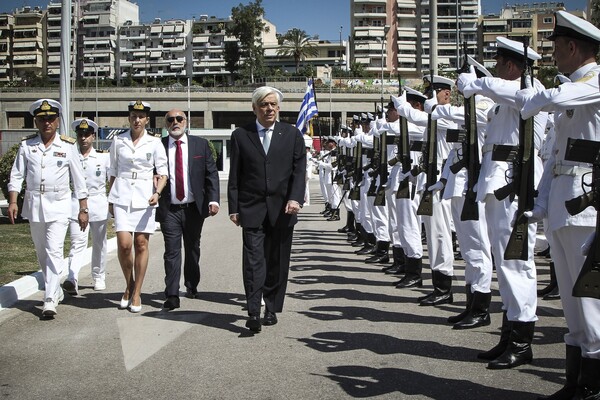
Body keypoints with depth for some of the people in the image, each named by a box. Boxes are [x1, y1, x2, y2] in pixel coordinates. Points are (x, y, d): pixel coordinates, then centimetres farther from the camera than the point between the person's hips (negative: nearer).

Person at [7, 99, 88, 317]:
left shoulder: (67, 146, 0)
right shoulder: (26, 145, 5)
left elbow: (78, 180, 3)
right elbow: (16, 175, 5)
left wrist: (83, 209, 1)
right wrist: (13, 201, -7)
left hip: (59, 205, -3)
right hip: (34, 205, 3)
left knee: (54, 251, -13)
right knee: (42, 253, 14)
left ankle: (50, 301, -12)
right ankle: (55, 290, 33)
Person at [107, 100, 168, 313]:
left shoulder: (154, 143, 4)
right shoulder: (118, 141, 8)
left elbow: (163, 174, 3)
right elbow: (113, 173, 14)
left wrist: (157, 193, -14)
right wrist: (110, 199, 11)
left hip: (145, 197, 0)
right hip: (122, 196, 1)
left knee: (141, 244, 0)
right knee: (124, 244, -10)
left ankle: (137, 293, 11)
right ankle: (129, 284, 15)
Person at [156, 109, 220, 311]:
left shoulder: (200, 144, 4)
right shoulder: (158, 146, 2)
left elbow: (211, 173, 2)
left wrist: (213, 200, -9)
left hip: (194, 208, 2)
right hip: (169, 209, -1)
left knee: (193, 249, 14)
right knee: (172, 252, -5)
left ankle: (191, 287, 31)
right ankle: (172, 295, -4)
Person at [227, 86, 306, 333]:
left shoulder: (292, 135, 8)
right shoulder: (240, 136, 6)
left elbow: (299, 171, 2)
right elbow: (234, 176, 6)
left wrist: (295, 198, -13)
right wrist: (234, 208, 0)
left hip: (282, 209, 1)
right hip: (252, 209, -1)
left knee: (278, 262, 7)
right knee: (254, 261, -9)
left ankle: (272, 309, 18)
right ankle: (254, 313, -9)